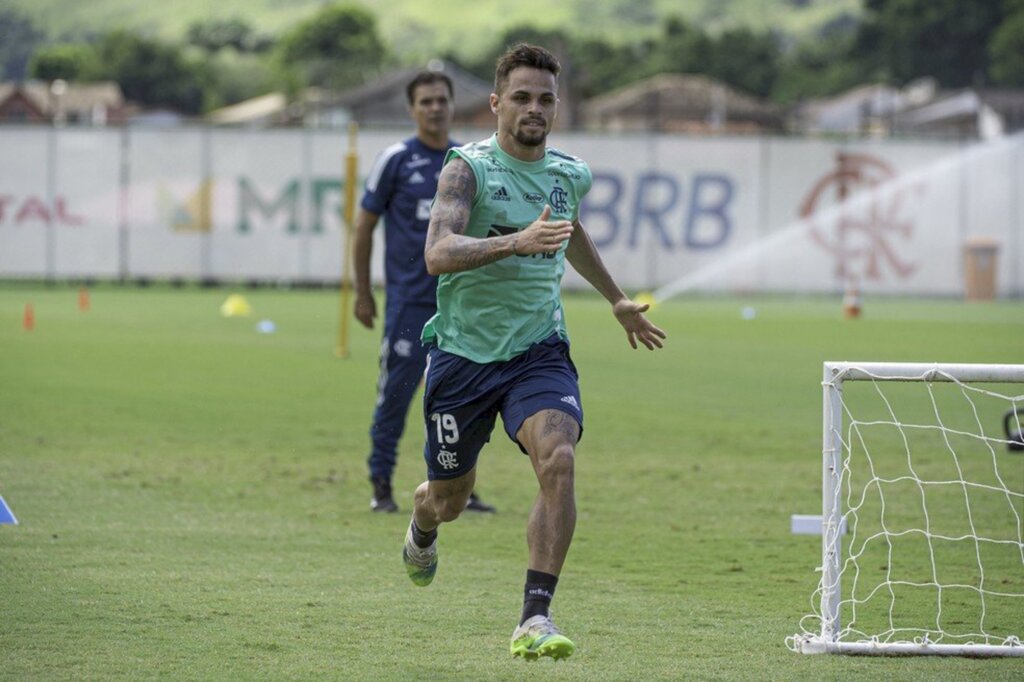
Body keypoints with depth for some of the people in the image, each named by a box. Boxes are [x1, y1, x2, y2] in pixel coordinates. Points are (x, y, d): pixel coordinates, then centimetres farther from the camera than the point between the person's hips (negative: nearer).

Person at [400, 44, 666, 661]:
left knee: (558, 458, -26)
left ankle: (536, 618, -25)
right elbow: (439, 253, -28)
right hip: (464, 351, -2)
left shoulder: (571, 175, 5)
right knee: (451, 499, 12)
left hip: (538, 350, 2)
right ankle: (422, 527, 53)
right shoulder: (469, 168, -12)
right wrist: (517, 242, -41)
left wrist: (617, 300, 38)